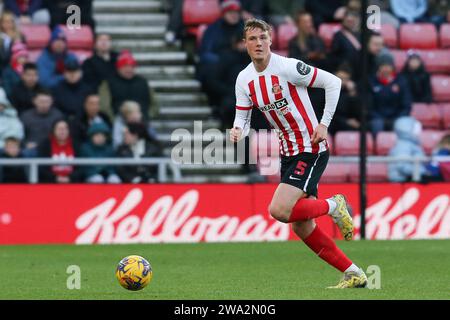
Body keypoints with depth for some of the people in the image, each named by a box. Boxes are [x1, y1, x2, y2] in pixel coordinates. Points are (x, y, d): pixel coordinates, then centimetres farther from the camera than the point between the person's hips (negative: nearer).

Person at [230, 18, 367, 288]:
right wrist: (237, 132, -19)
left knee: (279, 210, -22)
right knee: (302, 227, 6)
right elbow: (243, 120, 4)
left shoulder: (288, 67, -16)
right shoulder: (244, 80, 3)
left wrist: (324, 124, -13)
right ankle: (354, 275, 16)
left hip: (311, 149, -8)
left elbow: (333, 82, -10)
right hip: (288, 152, 8)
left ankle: (333, 206, 4)